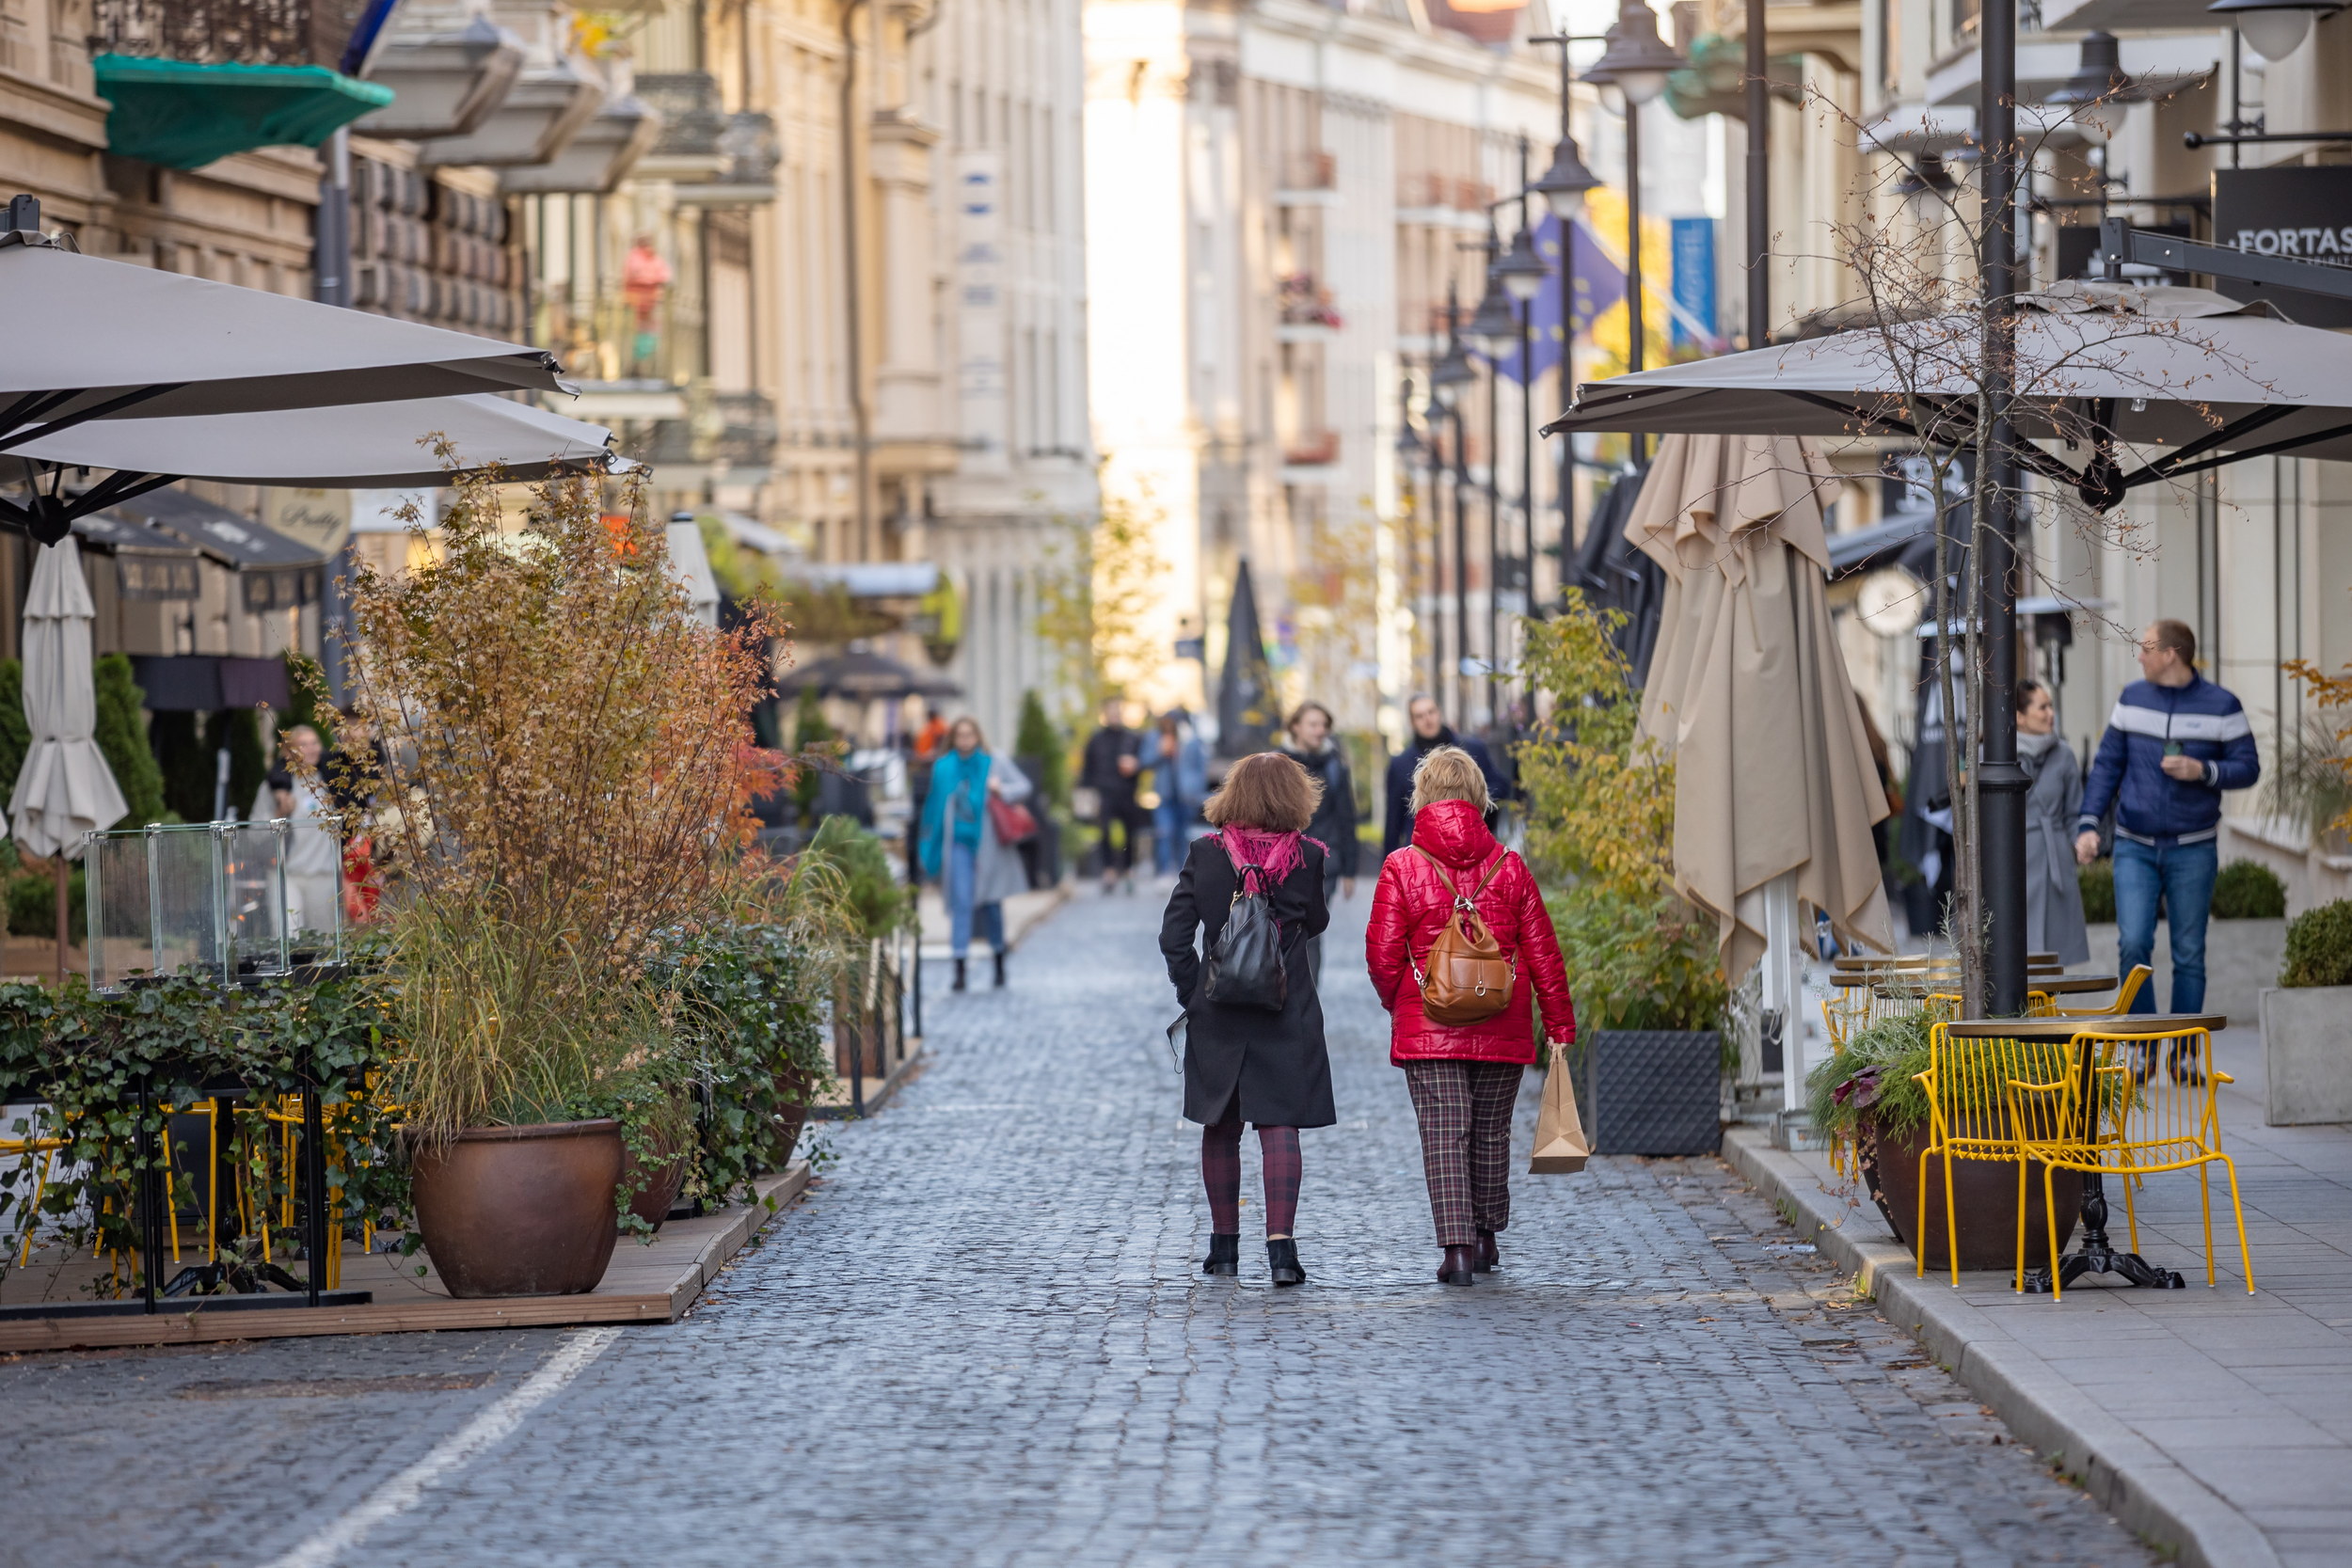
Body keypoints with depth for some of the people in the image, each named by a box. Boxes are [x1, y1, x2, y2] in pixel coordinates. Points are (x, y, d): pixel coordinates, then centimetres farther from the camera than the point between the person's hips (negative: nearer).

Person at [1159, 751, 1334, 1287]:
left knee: (1220, 1127, 14)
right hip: (1287, 1012, -1)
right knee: (1279, 1125, -2)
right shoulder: (1306, 856, -7)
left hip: (1218, 1015, 1)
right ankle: (1280, 1245, -13)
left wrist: (1192, 991, 2)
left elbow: (1174, 935, -7)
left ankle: (1224, 1244, 20)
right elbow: (1315, 923, 8)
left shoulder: (1205, 855, -4)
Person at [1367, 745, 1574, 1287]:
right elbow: (1543, 953, 2)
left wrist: (1396, 1003, 14)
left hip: (1427, 1030, -2)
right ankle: (1485, 1238, 28)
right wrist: (1560, 1026, 9)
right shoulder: (1509, 867, 0)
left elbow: (1382, 955, -6)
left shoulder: (1402, 868, -7)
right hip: (1501, 1032, 2)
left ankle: (1457, 1248, -13)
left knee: (1444, 1136, -2)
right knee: (1491, 1132, 16)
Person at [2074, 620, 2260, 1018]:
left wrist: (2203, 771, -18)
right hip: (2135, 849, 1)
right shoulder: (2132, 698, 6)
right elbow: (2107, 765, 9)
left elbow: (2248, 768, 1)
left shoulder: (2221, 706, -2)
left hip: (2192, 851, -1)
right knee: (2132, 944, -12)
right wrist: (2088, 824, -1)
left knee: (2188, 954, 3)